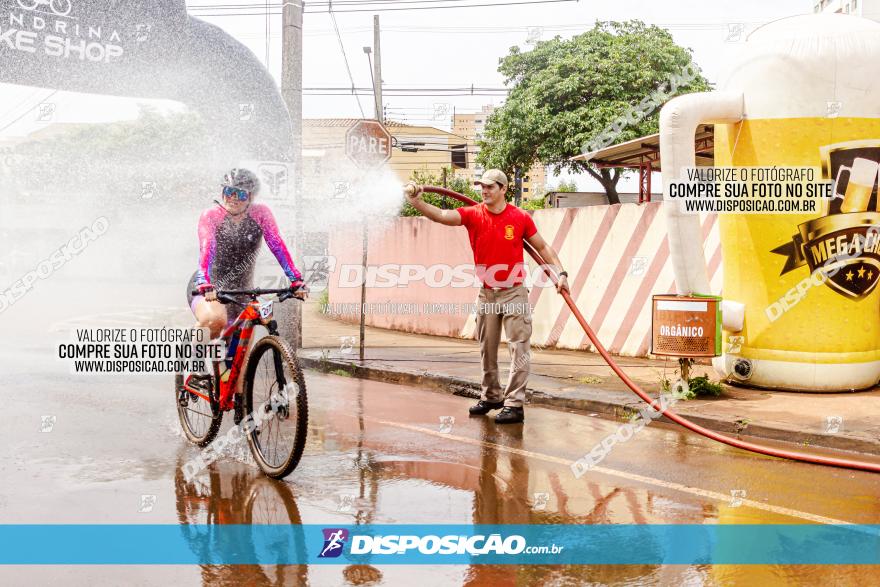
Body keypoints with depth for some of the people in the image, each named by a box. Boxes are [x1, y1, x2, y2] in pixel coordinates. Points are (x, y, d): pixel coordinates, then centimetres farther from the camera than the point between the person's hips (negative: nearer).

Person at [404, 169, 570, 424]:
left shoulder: (520, 217, -6)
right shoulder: (473, 215, -4)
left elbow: (542, 246, 4)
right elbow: (442, 215, -19)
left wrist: (560, 272, -5)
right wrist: (417, 203, -35)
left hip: (514, 293, -3)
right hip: (486, 294, 3)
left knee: (518, 350, -6)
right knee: (487, 351, 13)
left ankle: (514, 404, -3)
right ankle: (490, 397, 29)